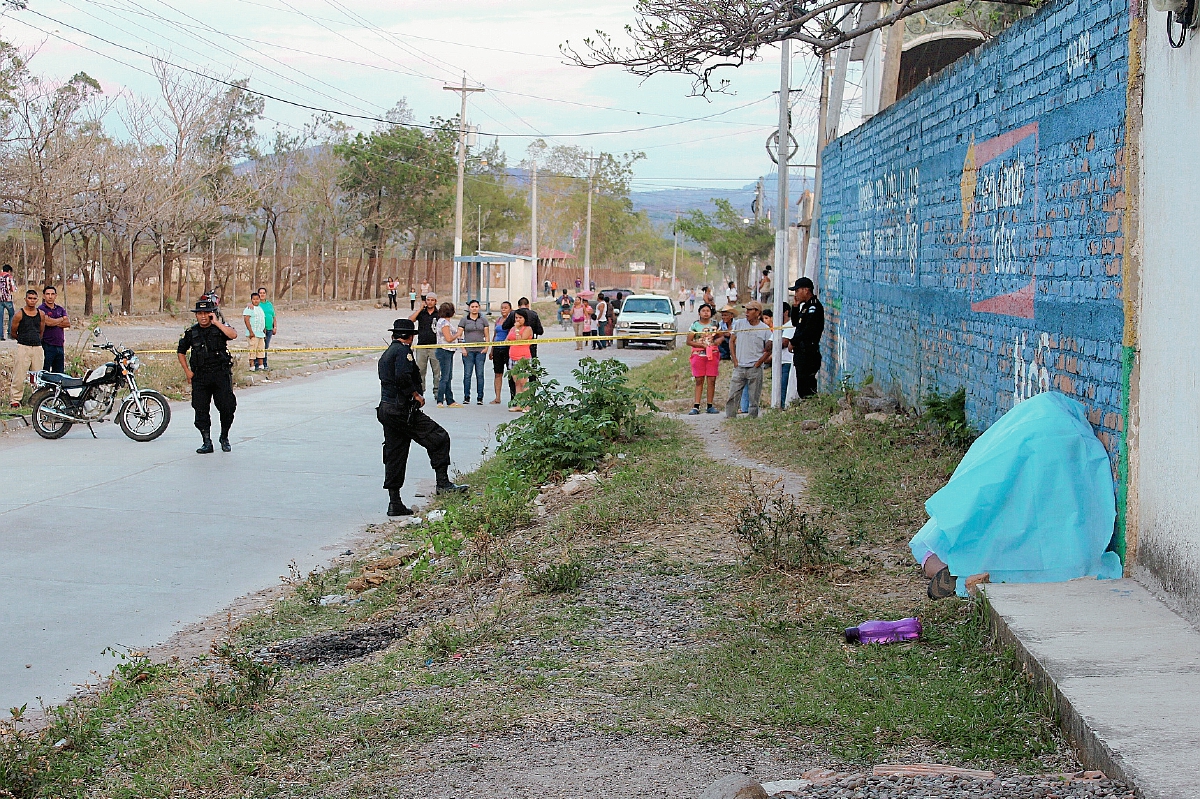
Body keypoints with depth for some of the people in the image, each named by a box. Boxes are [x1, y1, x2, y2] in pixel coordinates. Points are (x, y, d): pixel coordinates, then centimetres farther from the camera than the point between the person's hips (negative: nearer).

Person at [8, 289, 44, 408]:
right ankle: (14, 399, 1)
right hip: (23, 348, -4)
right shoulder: (19, 314, -2)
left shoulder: (41, 314, 9)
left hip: (37, 348, 4)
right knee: (19, 376, -6)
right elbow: (13, 332, 6)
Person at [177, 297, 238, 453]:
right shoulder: (191, 332, 7)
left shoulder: (220, 328, 2)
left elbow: (233, 335, -21)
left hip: (221, 374, -2)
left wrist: (216, 323, -17)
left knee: (227, 407, -5)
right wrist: (187, 371, 8)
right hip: (200, 376, 2)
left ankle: (224, 438, 16)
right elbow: (180, 352, 18)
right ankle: (207, 442, 5)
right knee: (201, 409, -2)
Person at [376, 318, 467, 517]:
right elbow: (403, 377, -22)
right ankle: (443, 483, -9)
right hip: (402, 409, -10)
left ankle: (394, 503, 10)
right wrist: (416, 395, -12)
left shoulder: (386, 354, 22)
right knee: (439, 437, -4)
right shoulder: (403, 350, -7)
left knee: (394, 456, 9)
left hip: (386, 409, 10)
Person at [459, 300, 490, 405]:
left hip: (480, 350, 1)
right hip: (468, 350, -1)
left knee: (480, 374, -1)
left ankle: (480, 398, 3)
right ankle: (466, 397, 5)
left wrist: (486, 347, -2)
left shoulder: (483, 320, 10)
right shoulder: (464, 320, 6)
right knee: (467, 374, -1)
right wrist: (463, 349, -4)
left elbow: (487, 336, 11)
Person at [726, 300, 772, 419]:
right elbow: (732, 342, 13)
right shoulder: (739, 324, 6)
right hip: (739, 367, 2)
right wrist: (735, 360, 4)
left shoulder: (765, 329, -1)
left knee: (754, 398, 2)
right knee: (732, 395, -1)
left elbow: (768, 350, 4)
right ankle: (729, 418, 5)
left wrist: (758, 363, -4)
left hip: (755, 369, -2)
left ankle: (753, 418, 10)